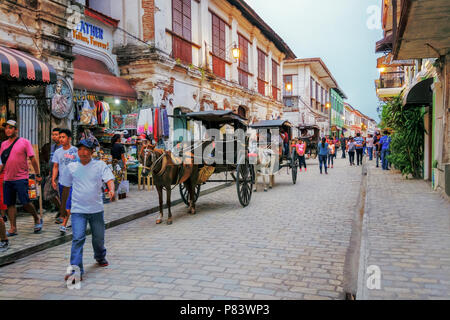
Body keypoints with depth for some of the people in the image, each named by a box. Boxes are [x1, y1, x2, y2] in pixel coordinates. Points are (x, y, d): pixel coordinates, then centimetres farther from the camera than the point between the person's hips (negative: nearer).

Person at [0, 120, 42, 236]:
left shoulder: (24, 142, -3)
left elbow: (32, 159, -4)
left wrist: (38, 175, -6)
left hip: (21, 178, -5)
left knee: (25, 202, -7)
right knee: (10, 204, 6)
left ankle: (37, 219, 16)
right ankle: (13, 228, 14)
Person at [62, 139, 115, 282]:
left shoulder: (100, 165, -1)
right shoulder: (71, 167, 5)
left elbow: (109, 179, -13)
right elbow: (66, 187, 14)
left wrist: (111, 190, -35)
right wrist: (63, 206, 19)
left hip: (96, 209, 0)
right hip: (78, 210, 0)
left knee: (99, 237, 14)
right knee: (78, 239, -13)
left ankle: (100, 257, 44)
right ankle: (76, 270, -12)